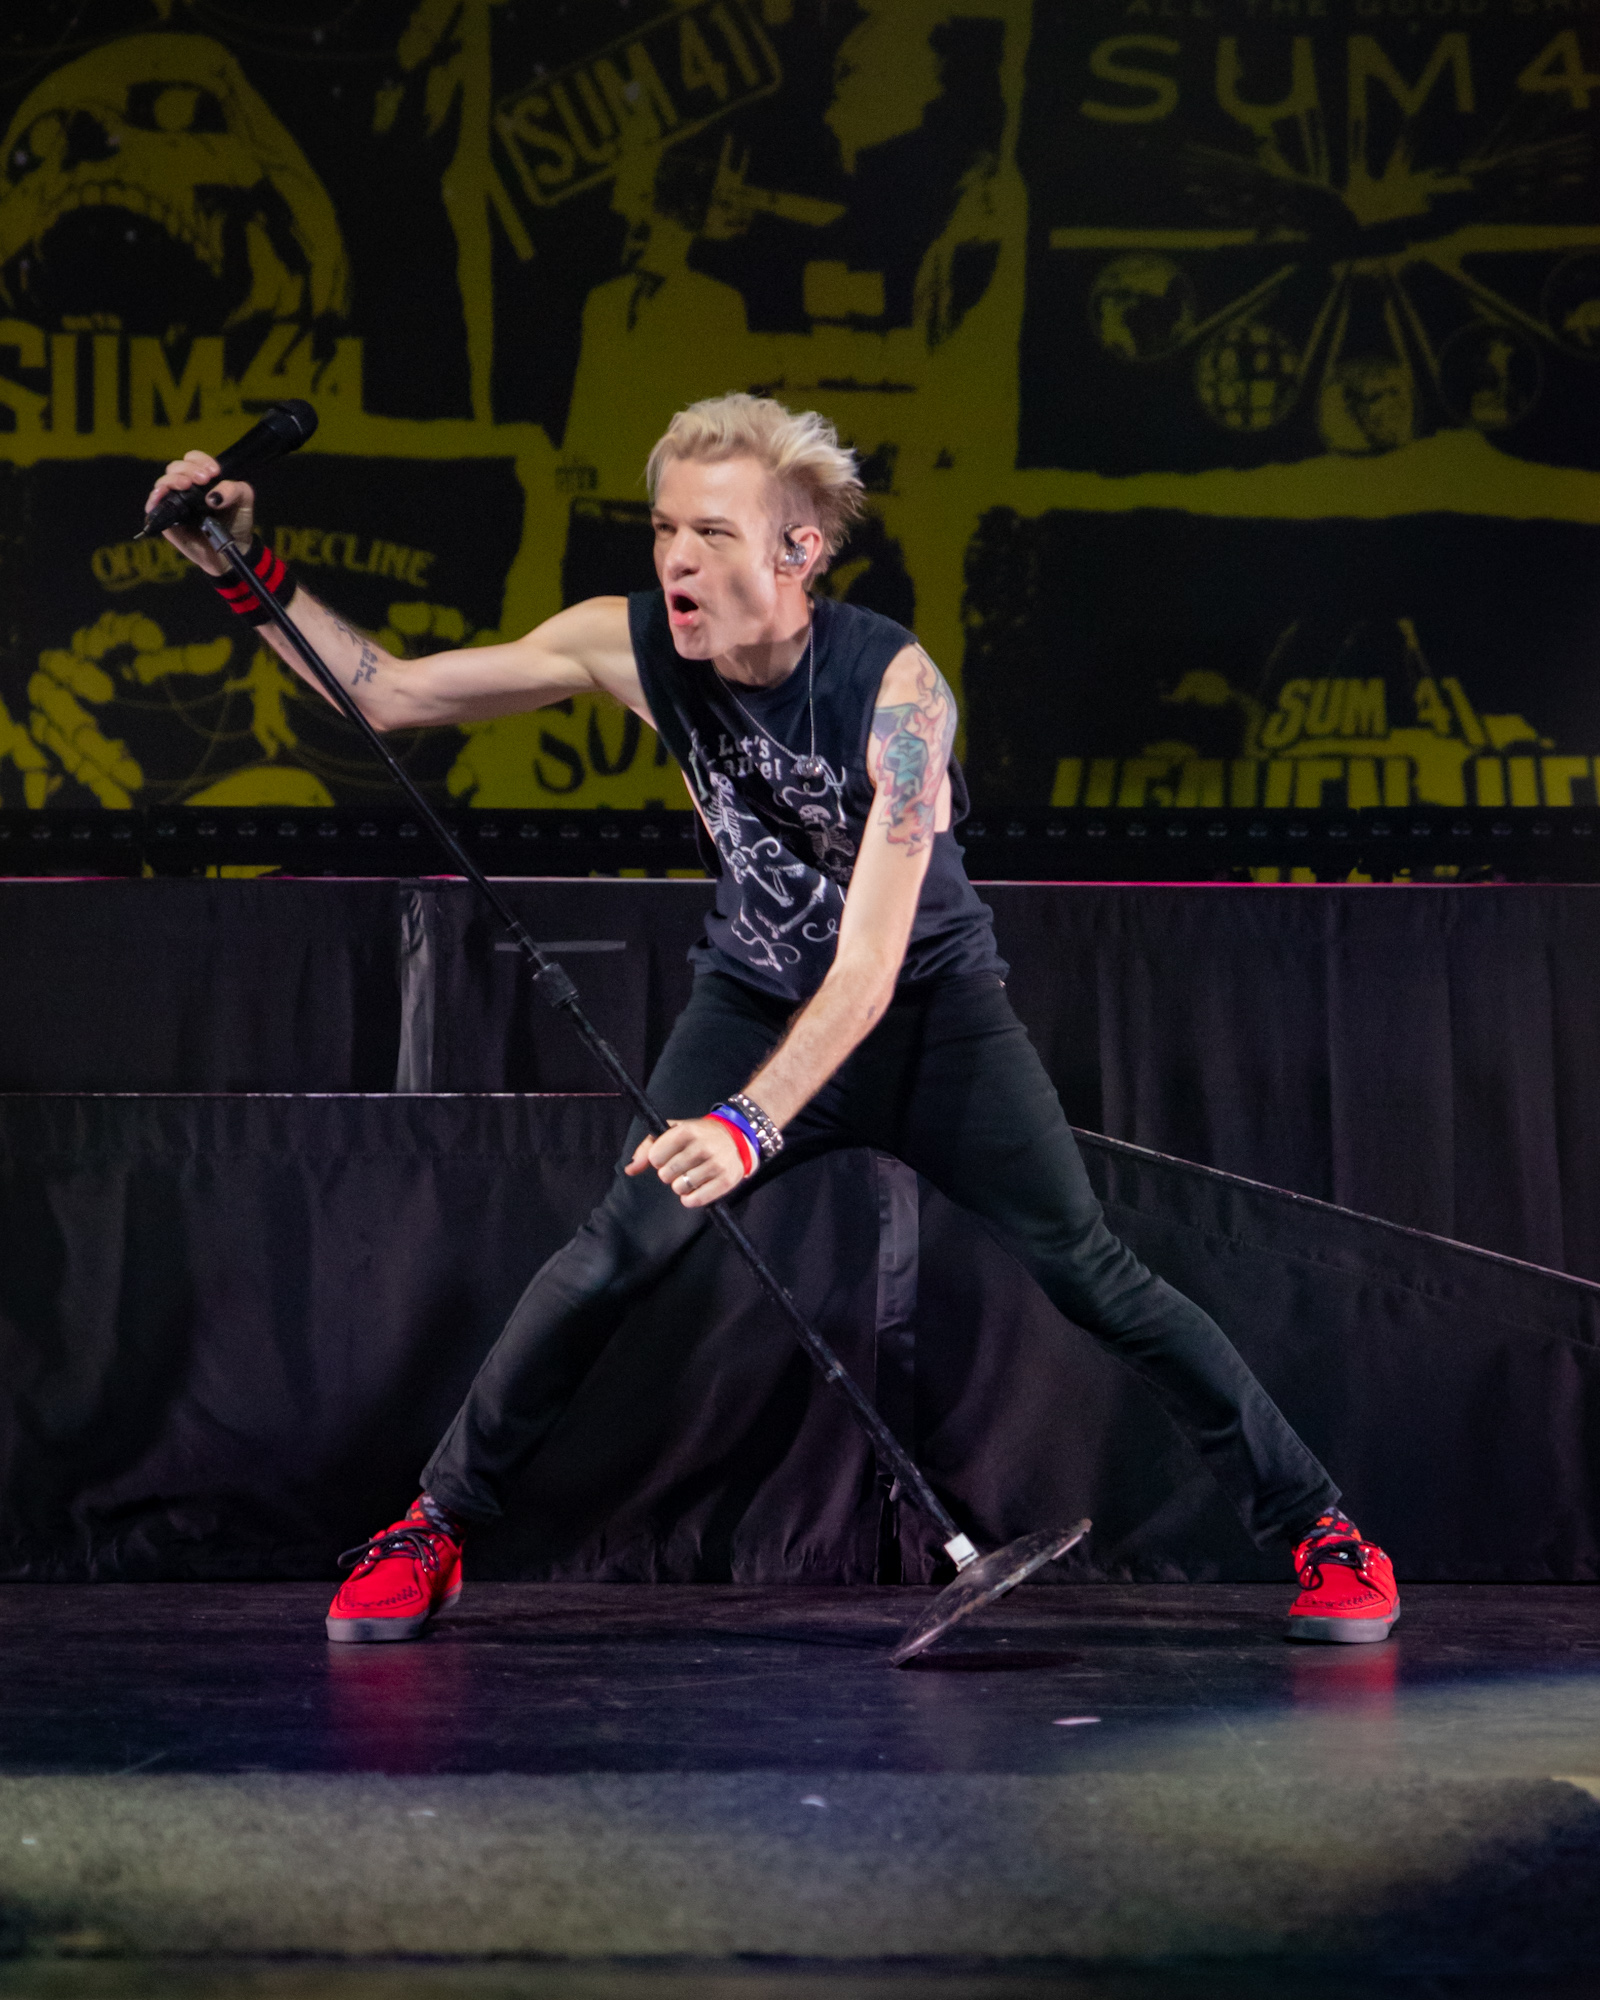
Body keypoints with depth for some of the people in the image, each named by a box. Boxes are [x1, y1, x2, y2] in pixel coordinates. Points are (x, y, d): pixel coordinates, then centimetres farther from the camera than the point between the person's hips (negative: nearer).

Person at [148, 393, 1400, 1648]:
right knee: (616, 1253, -16)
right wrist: (253, 576, -24)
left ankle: (1317, 1528, 0)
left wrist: (747, 1123, -51)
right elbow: (387, 695, -11)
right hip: (756, 1001, 3)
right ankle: (436, 1525, 0)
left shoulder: (895, 685, -32)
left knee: (1088, 1273, -13)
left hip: (932, 1007, -3)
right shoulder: (630, 646, -19)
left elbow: (869, 964, -38)